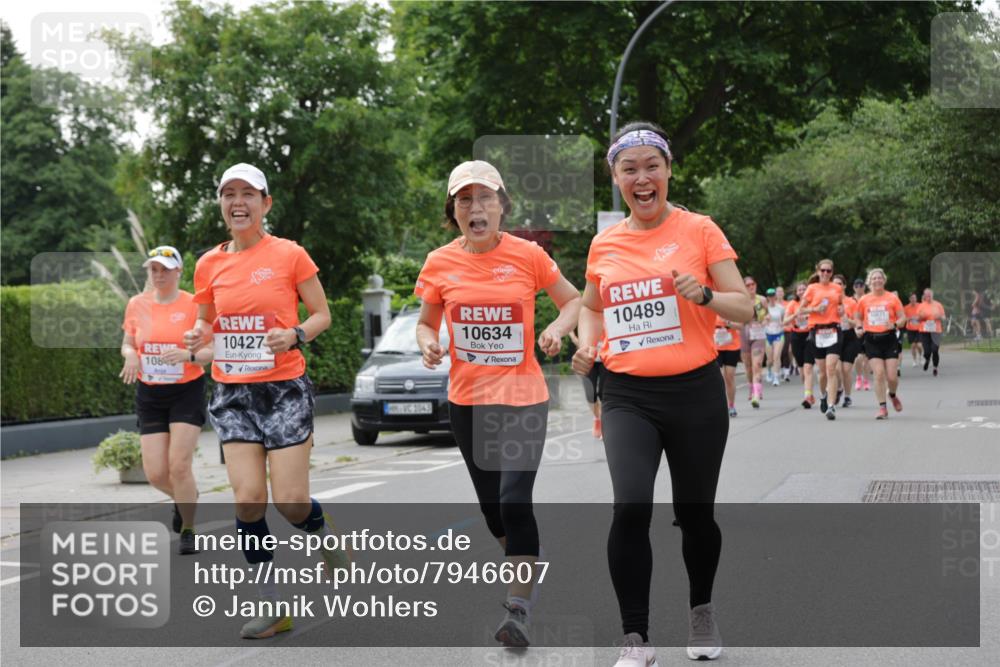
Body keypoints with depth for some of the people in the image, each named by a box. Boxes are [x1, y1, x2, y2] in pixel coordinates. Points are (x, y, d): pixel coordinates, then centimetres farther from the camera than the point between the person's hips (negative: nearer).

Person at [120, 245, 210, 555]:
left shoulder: (193, 304, -7)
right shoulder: (137, 305, 3)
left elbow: (211, 351, -6)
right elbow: (127, 344, 15)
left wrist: (188, 355, -26)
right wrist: (131, 355, -8)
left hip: (187, 392, -3)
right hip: (149, 395, 3)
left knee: (179, 465, -12)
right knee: (155, 473, -2)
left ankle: (188, 531, 8)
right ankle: (185, 497, 33)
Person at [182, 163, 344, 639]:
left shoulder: (290, 255, -5)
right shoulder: (209, 265, 5)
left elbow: (322, 315, 2)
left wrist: (295, 335, -18)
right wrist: (198, 336, -5)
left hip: (284, 389, -3)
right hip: (232, 392, 3)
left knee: (290, 502, -8)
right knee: (247, 497, -8)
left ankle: (326, 537, 30)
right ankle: (271, 606, 5)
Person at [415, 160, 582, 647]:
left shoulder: (528, 255, -7)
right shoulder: (440, 264, -1)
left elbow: (573, 300, 7)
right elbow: (426, 322, 13)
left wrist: (557, 329, -13)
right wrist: (429, 344, -9)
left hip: (523, 397, -3)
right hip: (467, 401, 3)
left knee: (515, 502, -16)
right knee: (492, 507, 12)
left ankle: (519, 609, -7)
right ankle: (526, 574, 39)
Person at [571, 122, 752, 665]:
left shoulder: (699, 230, -2)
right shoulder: (603, 244, 7)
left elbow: (744, 309, -3)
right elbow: (591, 306, 25)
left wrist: (703, 294, -23)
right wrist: (587, 344, 4)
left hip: (695, 391, -1)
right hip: (627, 396, 1)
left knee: (694, 513, 9)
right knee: (631, 507, -19)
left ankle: (701, 610, 38)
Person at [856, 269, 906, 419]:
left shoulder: (892, 298, 1)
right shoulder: (864, 300, 5)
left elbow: (903, 318, 2)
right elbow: (859, 318, 18)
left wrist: (895, 325, -17)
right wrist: (859, 328, -2)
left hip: (888, 338, -1)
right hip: (872, 340, 1)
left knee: (891, 376, -4)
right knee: (879, 374, -9)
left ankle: (893, 395, 30)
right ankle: (882, 408, -2)